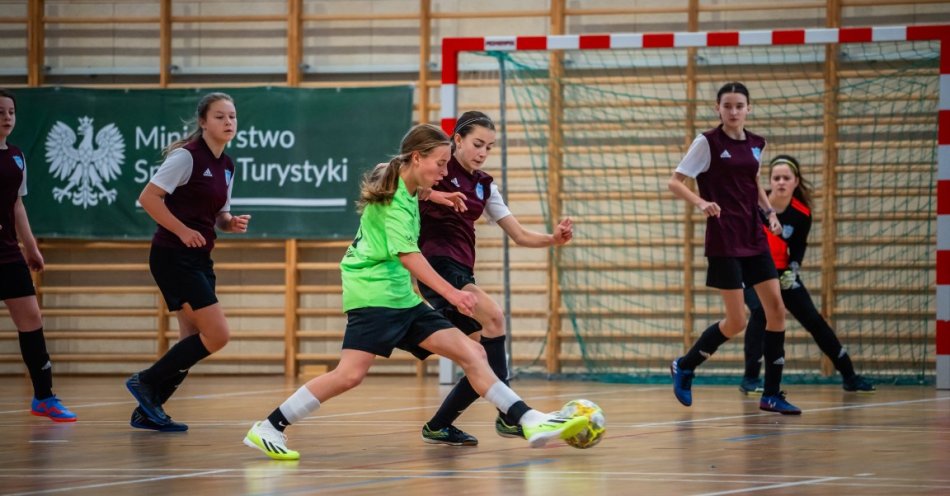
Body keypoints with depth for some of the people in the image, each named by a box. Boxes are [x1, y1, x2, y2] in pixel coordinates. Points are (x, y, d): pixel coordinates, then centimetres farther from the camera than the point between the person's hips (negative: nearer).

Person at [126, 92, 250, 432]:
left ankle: (147, 412, 14)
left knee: (194, 343, 6)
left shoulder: (226, 166, 12)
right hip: (173, 257, -9)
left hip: (199, 260, 9)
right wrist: (183, 231, -21)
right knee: (217, 335, -14)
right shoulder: (187, 156, -12)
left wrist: (232, 223, 1)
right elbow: (148, 197, -17)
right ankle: (146, 381, -2)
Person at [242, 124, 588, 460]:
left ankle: (530, 422, -6)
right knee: (351, 374, -21)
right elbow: (406, 253, -25)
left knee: (472, 353, -1)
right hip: (373, 292, -10)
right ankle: (267, 429, -12)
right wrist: (451, 293, -32)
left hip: (401, 298, 10)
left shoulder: (408, 192, 14)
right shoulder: (393, 199, -15)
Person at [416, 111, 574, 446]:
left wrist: (553, 239, -5)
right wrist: (438, 195, -31)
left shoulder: (484, 186, 17)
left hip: (462, 272, 8)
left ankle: (438, 427, 17)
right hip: (434, 263, -8)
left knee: (482, 366, -1)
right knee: (492, 315, -29)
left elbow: (520, 235, 15)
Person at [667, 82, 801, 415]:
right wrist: (701, 202, -26)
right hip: (724, 240, -6)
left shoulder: (755, 144, 10)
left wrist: (770, 212, 8)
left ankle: (771, 394, 6)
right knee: (736, 321, -7)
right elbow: (675, 182, -8)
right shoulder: (708, 142, -7)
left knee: (776, 310, -1)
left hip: (754, 238, 6)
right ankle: (684, 367, 16)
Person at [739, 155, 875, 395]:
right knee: (760, 310, -29)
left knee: (813, 319, 3)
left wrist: (793, 269, -17)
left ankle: (849, 375, 16)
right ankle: (750, 378, -20)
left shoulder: (802, 214, -12)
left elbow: (798, 246, -1)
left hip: (782, 272, 3)